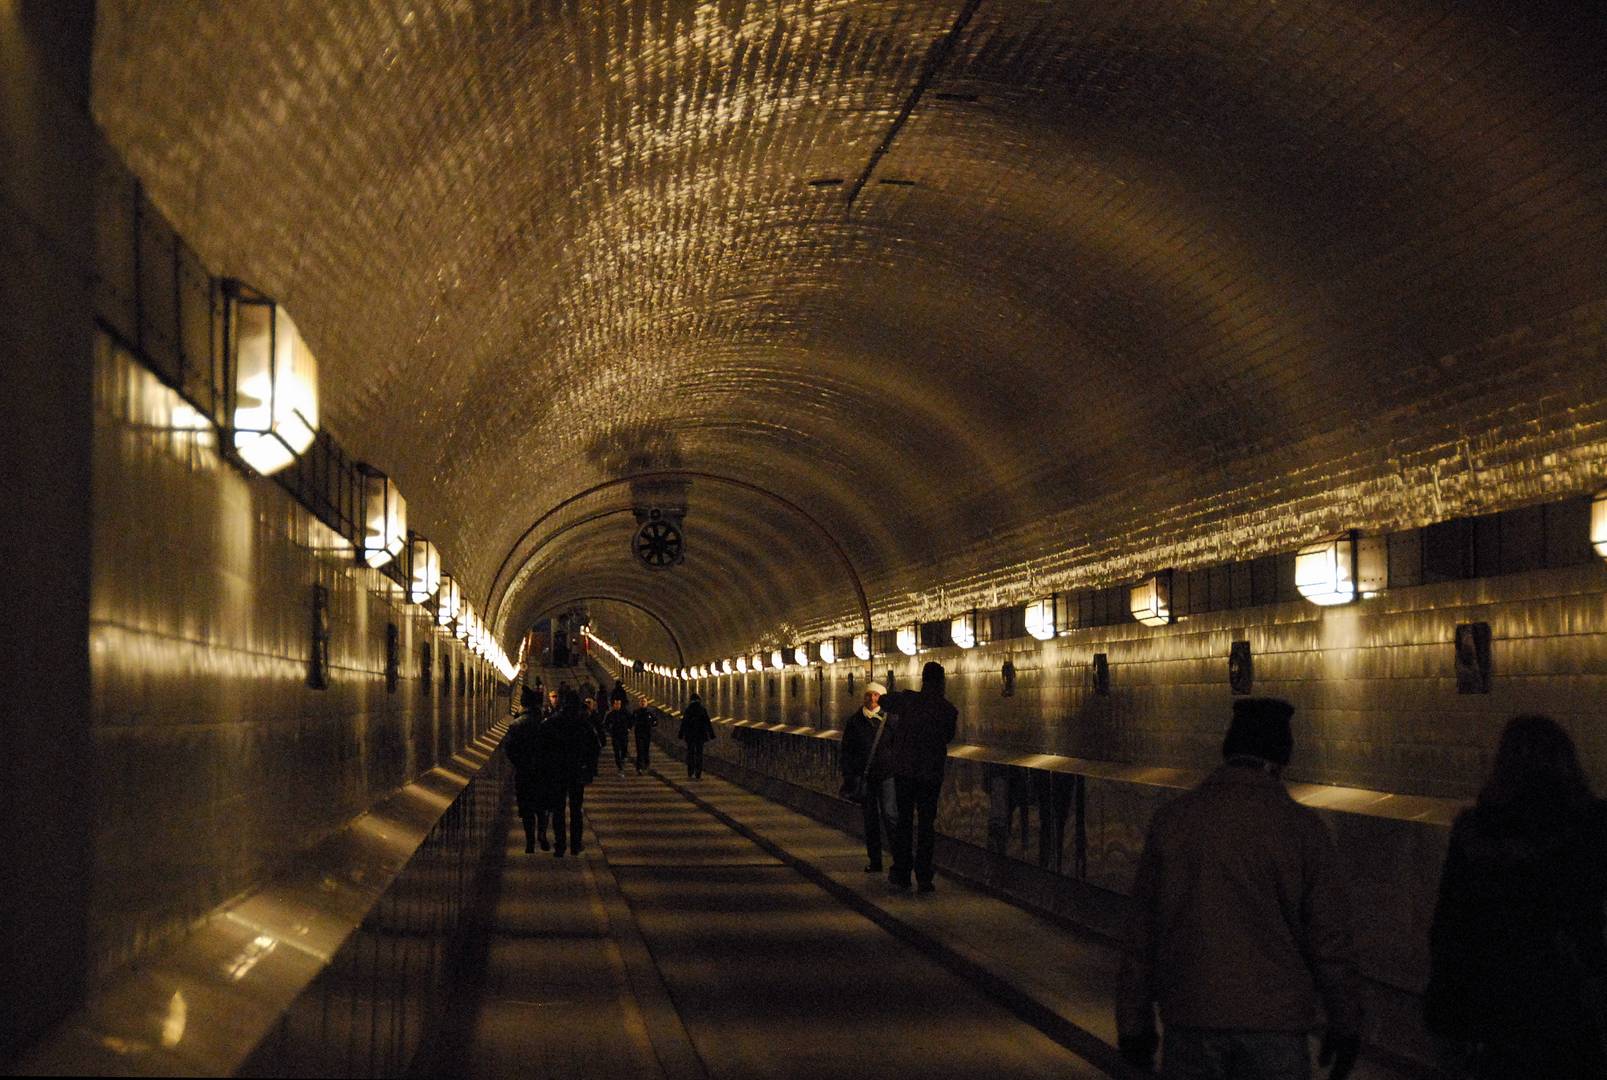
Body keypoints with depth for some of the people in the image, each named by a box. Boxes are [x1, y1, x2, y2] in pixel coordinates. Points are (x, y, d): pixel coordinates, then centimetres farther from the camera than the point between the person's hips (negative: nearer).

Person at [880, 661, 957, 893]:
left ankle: (901, 875, 9)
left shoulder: (907, 700, -9)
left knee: (903, 822, 10)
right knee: (927, 824, 6)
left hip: (904, 770, 0)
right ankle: (924, 878, 4)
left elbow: (883, 702, 10)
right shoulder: (949, 711, -6)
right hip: (931, 774, 0)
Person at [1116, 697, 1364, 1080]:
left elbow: (1141, 933, 4)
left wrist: (1134, 1022, 11)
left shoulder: (1171, 819, 0)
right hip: (1274, 1018, -1)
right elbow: (1330, 939, -3)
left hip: (1190, 1017, 2)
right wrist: (1345, 1027, 8)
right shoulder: (1302, 828, -6)